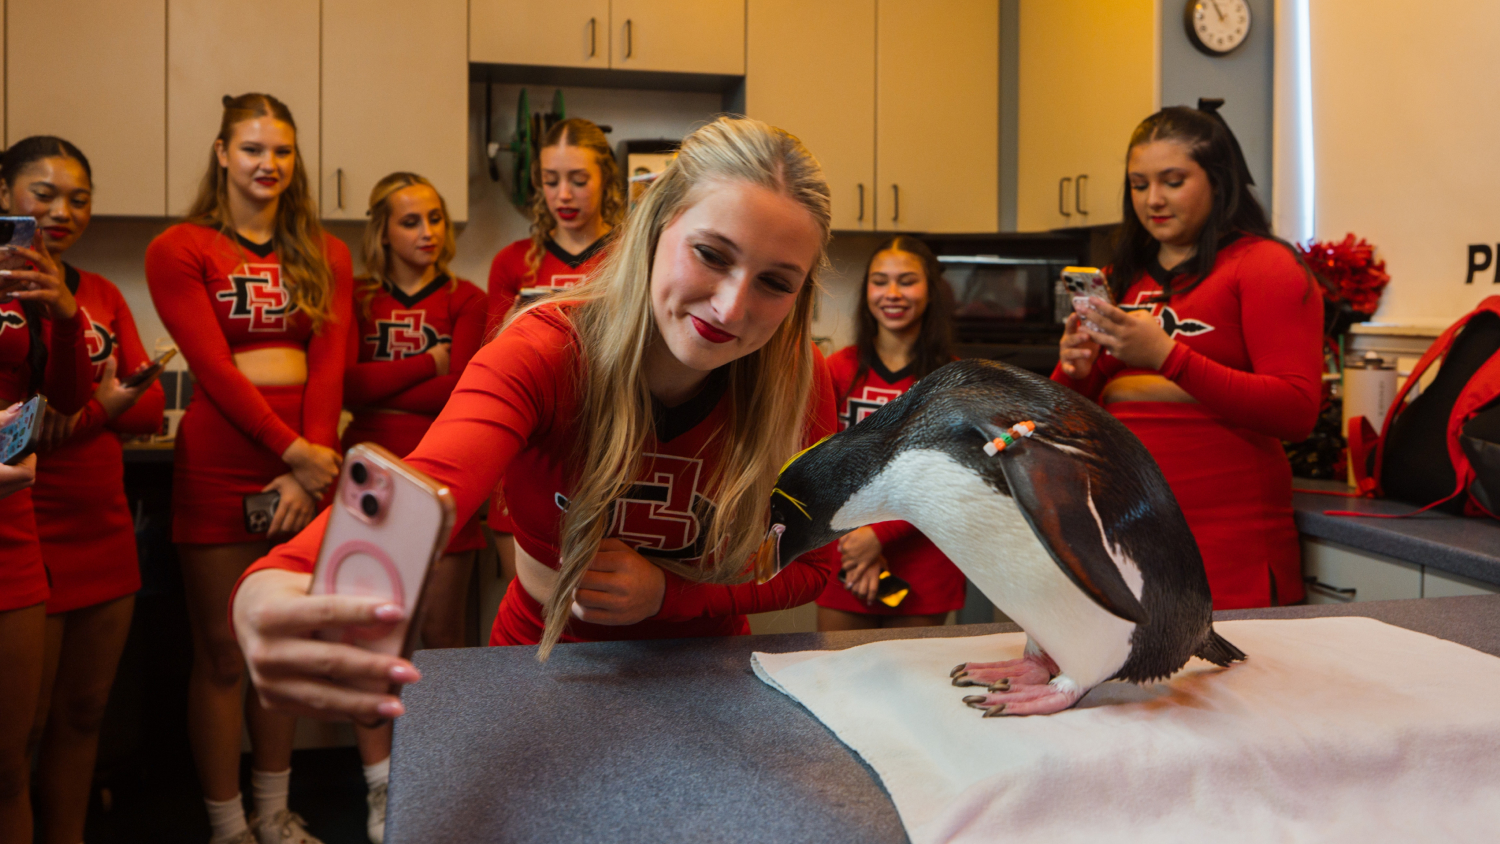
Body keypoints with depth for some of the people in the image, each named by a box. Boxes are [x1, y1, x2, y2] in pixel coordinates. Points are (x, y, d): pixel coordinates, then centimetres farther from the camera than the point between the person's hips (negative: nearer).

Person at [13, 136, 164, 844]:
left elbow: (152, 404, 6)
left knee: (81, 716, 15)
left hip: (103, 534, 6)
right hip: (23, 539, -5)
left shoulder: (102, 295, 14)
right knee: (17, 732, 4)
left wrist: (88, 414, -15)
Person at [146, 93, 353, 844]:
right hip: (221, 463, -4)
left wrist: (312, 461, -11)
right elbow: (213, 367, -9)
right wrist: (294, 451, -16)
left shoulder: (325, 255, 12)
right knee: (221, 655, 3)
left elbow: (329, 365, 1)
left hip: (308, 462, 4)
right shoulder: (179, 250, 1)